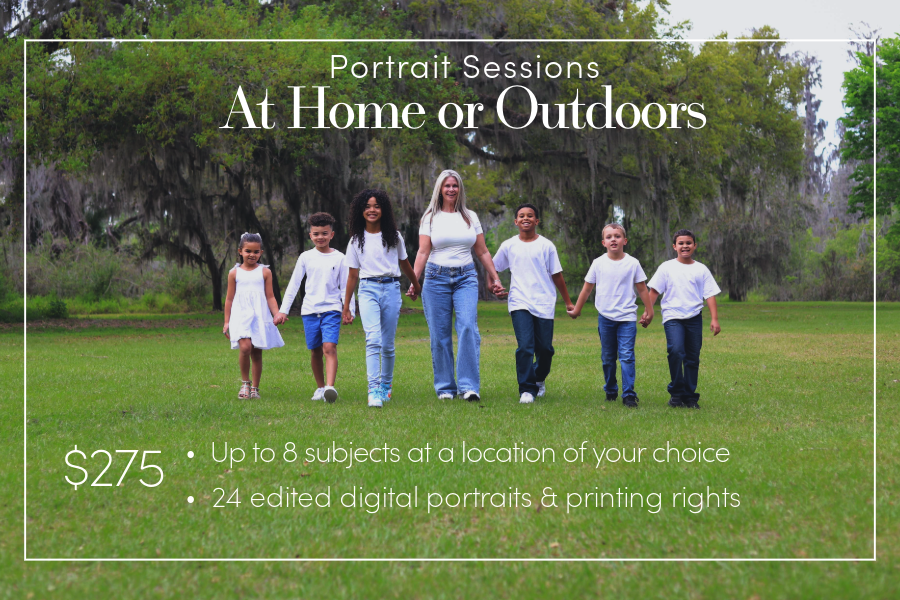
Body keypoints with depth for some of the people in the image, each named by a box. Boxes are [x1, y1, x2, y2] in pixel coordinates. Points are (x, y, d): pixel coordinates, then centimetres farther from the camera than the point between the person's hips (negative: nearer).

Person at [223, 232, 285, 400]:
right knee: (245, 347, -21)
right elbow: (229, 298, 11)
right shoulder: (234, 273, 7)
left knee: (257, 353, 4)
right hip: (240, 316, -1)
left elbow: (270, 297, 7)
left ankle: (255, 388, 17)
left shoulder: (265, 272, 6)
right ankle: (245, 382, -2)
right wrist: (227, 321, 10)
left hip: (260, 317, 1)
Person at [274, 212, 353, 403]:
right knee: (315, 351, 7)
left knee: (330, 347, -17)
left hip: (331, 309, -2)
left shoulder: (339, 258, 4)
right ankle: (320, 388, 20)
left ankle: (330, 387, -28)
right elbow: (294, 284, 11)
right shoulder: (306, 257, 7)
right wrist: (283, 310, 8)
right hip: (310, 310, 2)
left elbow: (346, 287, 8)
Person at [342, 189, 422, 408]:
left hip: (391, 289, 1)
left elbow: (404, 264, 24)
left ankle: (386, 386, 23)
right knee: (373, 340, -19)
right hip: (368, 289, -1)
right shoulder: (357, 240, 8)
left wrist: (416, 285, 36)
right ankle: (373, 390, -25)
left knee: (387, 345, 4)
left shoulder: (394, 236, 9)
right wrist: (346, 308, 11)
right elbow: (352, 275, 11)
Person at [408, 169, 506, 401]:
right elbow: (423, 252, -1)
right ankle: (445, 387, 10)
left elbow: (482, 252, 15)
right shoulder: (430, 218, 6)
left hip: (466, 278, 1)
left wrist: (495, 279, 13)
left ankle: (469, 386, -16)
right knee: (440, 334, -1)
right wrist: (414, 281, -12)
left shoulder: (471, 217, 12)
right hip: (437, 278, -1)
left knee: (468, 327, -16)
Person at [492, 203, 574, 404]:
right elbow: (493, 268, 20)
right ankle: (526, 390, -8)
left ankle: (539, 379, 32)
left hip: (544, 304, 1)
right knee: (525, 347, -14)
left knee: (545, 348, 4)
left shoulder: (546, 246, 5)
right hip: (520, 304, -1)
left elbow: (556, 275, 10)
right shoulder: (508, 246, 7)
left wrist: (568, 302, 13)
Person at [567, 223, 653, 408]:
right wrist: (576, 310, 16)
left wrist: (649, 311, 11)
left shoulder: (632, 263, 0)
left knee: (627, 356, -11)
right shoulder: (598, 263, 2)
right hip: (605, 317, 2)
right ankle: (610, 391, 24)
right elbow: (587, 288, 11)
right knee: (607, 357, 10)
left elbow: (642, 289, 7)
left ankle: (629, 394, -9)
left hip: (627, 318, -2)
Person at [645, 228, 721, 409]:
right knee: (676, 350, -22)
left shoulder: (701, 270, 10)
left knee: (693, 358, 3)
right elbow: (654, 291, 9)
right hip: (672, 316, -2)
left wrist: (714, 319, 0)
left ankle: (690, 396, 15)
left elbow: (710, 295, 8)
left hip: (694, 318, 2)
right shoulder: (667, 268, 7)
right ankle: (676, 392, -10)